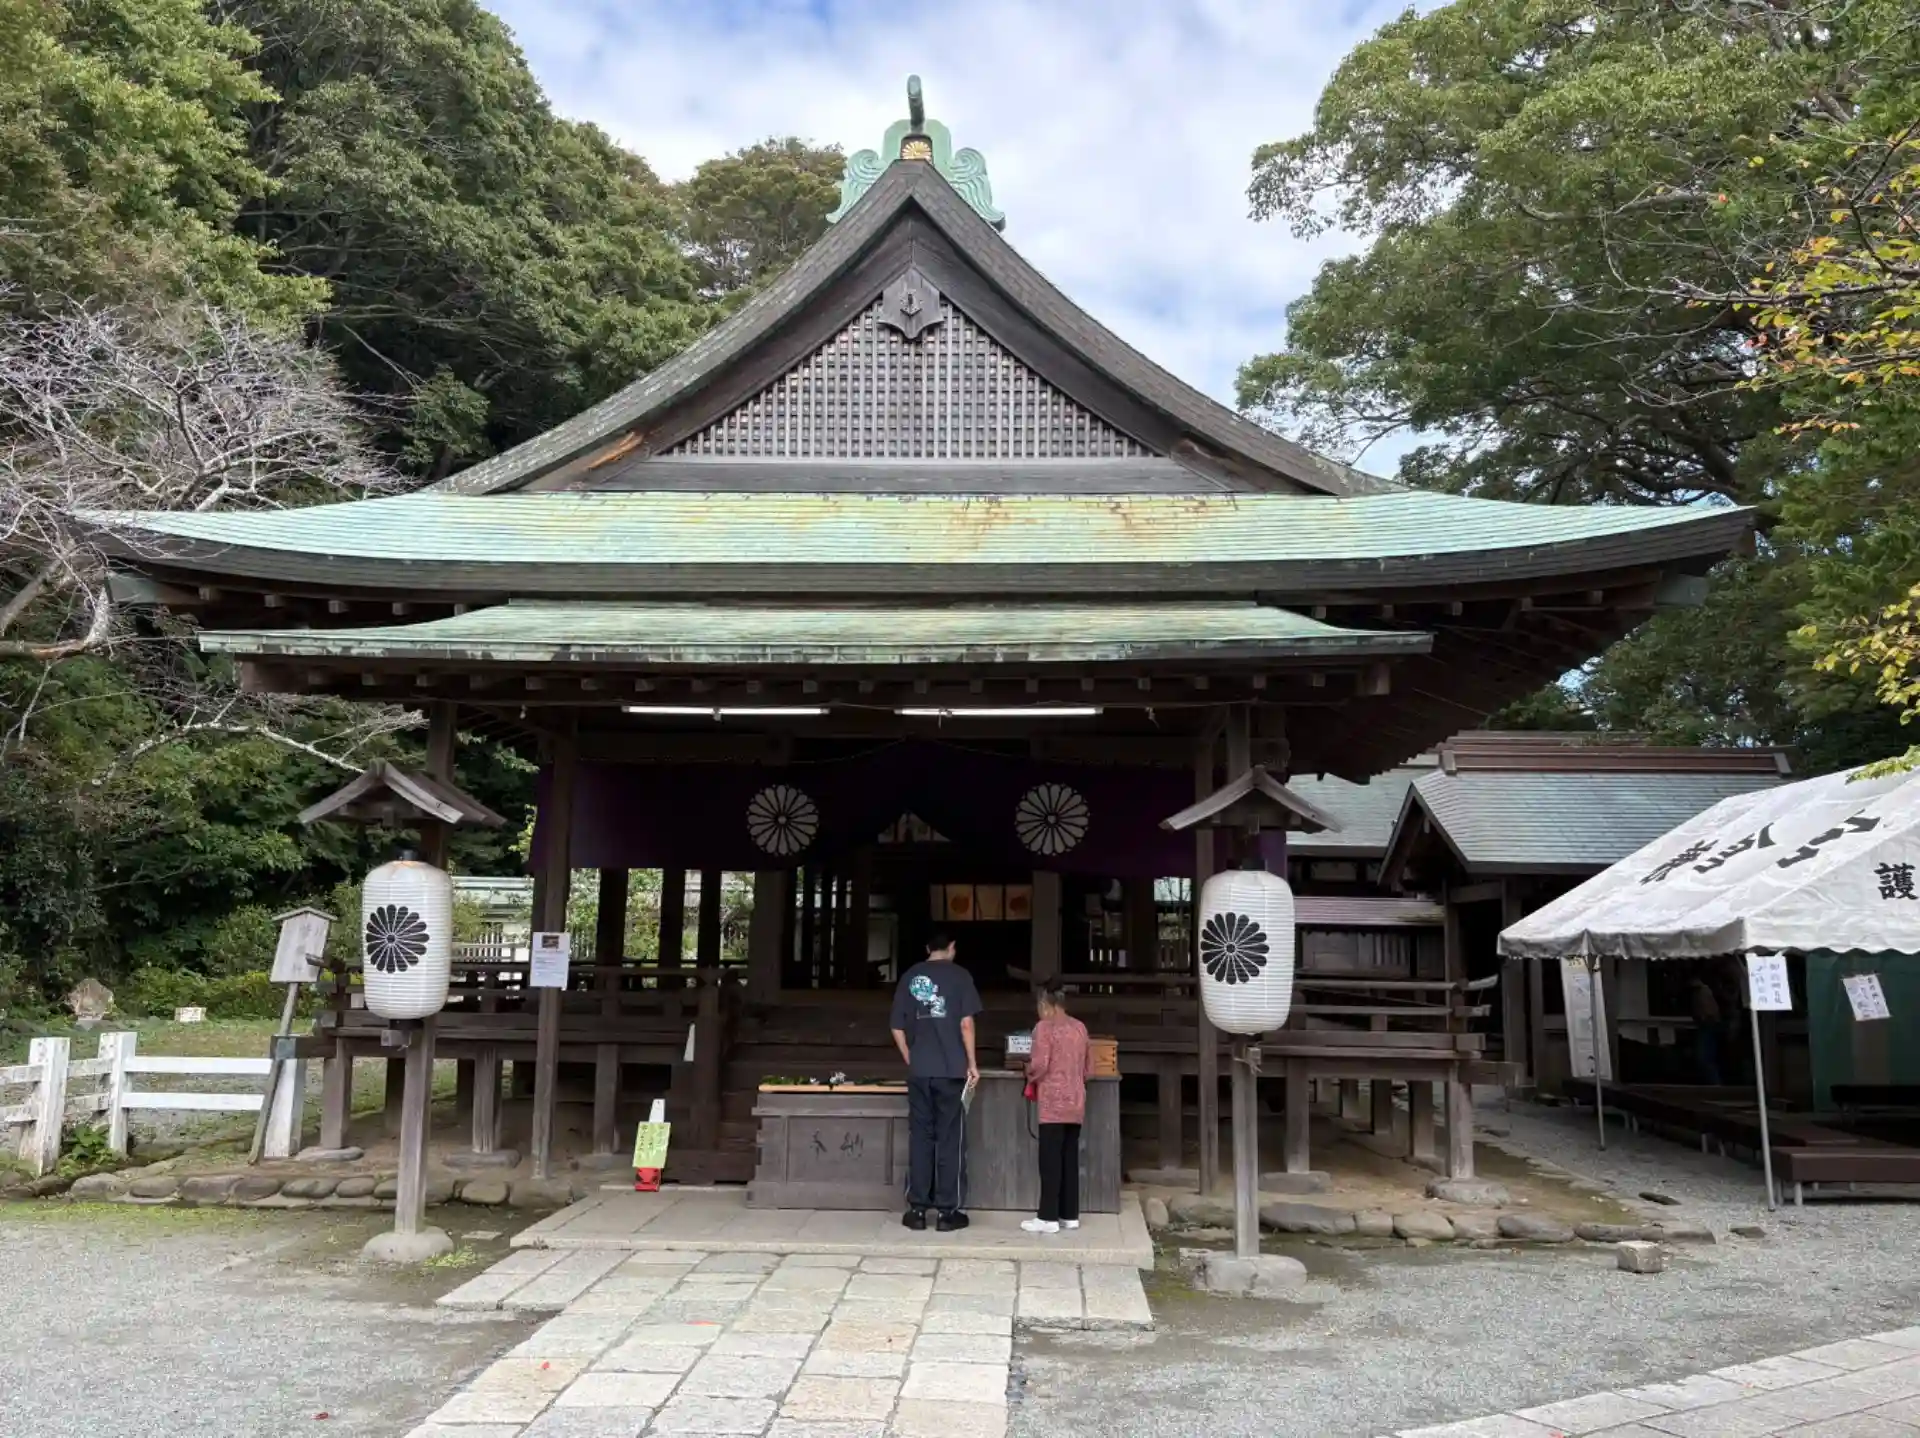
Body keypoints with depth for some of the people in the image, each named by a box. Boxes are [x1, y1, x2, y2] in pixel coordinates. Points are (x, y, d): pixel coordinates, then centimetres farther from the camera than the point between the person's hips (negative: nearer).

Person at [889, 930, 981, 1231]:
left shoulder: (909, 976, 9)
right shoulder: (959, 975, 0)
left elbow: (897, 1029, 8)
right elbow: (966, 1023, -7)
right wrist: (971, 1063, 1)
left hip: (918, 1071, 3)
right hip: (951, 1069, -3)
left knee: (920, 1137, 8)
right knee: (950, 1139, 3)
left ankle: (917, 1209, 9)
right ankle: (948, 1210, 5)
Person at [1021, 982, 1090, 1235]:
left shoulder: (1044, 1026, -7)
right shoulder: (1080, 1027, 12)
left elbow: (1040, 1065, -14)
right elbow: (1085, 1068, 16)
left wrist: (1029, 1073, 6)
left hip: (1054, 1102, -6)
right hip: (1076, 1102, 6)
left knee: (1051, 1160, -3)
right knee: (1070, 1159, 11)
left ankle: (1048, 1217, -2)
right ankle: (1070, 1215, 14)